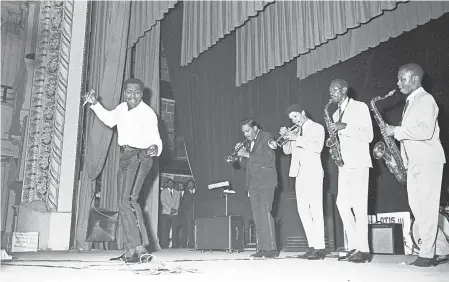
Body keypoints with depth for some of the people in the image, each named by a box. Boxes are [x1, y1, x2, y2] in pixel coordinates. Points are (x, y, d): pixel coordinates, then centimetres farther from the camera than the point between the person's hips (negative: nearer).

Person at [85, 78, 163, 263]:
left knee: (128, 200, -24)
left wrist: (155, 148, -42)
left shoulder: (147, 114, -14)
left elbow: (155, 139, -19)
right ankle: (130, 251, 17)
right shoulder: (121, 109, 7)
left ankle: (140, 248, -23)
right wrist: (95, 104, 19)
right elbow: (110, 120, 28)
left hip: (139, 156, -8)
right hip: (125, 156, 8)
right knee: (123, 204, 9)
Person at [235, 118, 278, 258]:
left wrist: (247, 155, -14)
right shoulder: (248, 142, 19)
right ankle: (262, 248, 6)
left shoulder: (266, 137, -1)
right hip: (253, 184, 7)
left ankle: (272, 248, -10)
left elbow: (268, 159, -15)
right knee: (257, 217, 3)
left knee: (265, 213, -14)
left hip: (265, 183, -7)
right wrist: (240, 154, 3)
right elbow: (245, 165, 20)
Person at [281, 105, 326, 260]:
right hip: (299, 174, 7)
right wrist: (286, 137, 1)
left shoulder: (317, 127, 2)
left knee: (316, 211, -10)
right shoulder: (296, 131, 20)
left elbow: (317, 147, -14)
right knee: (303, 211, 5)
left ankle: (320, 248, -8)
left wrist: (297, 138, -17)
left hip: (313, 173, -7)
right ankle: (312, 246, 10)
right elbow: (287, 150, 17)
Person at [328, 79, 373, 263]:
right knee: (342, 203, 2)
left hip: (359, 162, -7)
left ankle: (363, 250, -5)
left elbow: (368, 135, -10)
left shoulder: (360, 107, -1)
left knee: (359, 204, -10)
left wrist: (345, 127, -18)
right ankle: (354, 246, 9)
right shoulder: (336, 114, 20)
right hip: (344, 163, 7)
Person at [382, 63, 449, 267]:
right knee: (417, 207, 7)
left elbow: (425, 131, -21)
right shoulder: (410, 102, 20)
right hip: (414, 162, 9)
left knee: (427, 207, -6)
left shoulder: (425, 99, -7)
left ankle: (427, 254, 1)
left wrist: (396, 131, -17)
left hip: (428, 160, -9)